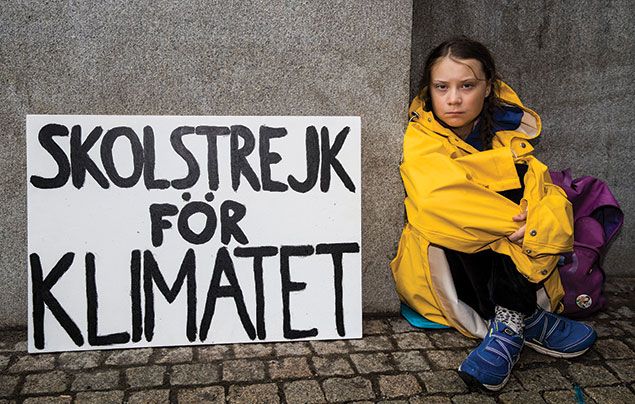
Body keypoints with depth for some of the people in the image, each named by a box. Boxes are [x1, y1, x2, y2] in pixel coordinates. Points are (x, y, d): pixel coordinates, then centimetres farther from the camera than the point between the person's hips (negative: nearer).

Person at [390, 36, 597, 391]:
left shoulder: (507, 136, 2)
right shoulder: (421, 140, -9)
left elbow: (550, 195, -13)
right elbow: (441, 200, -29)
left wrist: (542, 221, -36)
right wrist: (518, 220, -28)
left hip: (510, 268, 2)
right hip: (436, 266, -2)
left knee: (521, 177, -20)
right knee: (455, 219, -30)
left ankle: (509, 321, -29)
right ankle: (527, 319, -27)